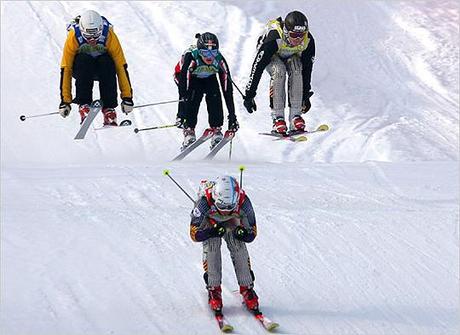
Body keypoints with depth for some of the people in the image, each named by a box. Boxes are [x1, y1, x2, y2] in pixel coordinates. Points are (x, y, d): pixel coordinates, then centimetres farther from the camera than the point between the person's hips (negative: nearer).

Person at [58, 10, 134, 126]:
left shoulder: (109, 35, -26)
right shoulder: (73, 37, -27)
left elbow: (121, 66, -24)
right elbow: (66, 68, -25)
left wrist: (127, 97, -26)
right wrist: (65, 101, -28)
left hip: (101, 67, 0)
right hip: (80, 68, 0)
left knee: (108, 63, -34)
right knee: (84, 60, -35)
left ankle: (109, 109, -34)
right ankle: (84, 105, -35)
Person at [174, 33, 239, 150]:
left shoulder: (219, 60, -31)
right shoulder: (190, 57, -40)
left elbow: (227, 89, -27)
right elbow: (183, 87, -42)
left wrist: (232, 115, -28)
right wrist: (181, 114, -48)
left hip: (209, 77, 2)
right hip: (188, 77, -2)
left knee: (214, 96, -22)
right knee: (194, 96, -28)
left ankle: (216, 131, -11)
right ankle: (188, 131, -20)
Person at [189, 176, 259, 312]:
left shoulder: (243, 202, -36)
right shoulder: (205, 202, -42)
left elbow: (252, 232, -23)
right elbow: (194, 234, -33)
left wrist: (242, 234, -46)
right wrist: (211, 232, -52)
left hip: (231, 220, 1)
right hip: (209, 221, -1)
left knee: (238, 246, -19)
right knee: (211, 246, -24)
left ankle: (247, 288, -9)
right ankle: (214, 289, -14)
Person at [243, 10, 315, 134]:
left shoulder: (308, 41, -29)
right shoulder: (274, 38, -41)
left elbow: (307, 68, -13)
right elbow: (258, 66, -37)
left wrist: (306, 95, -6)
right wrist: (249, 95, -36)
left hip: (292, 56, 3)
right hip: (272, 56, -3)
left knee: (296, 71, -29)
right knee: (279, 71, -33)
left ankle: (295, 116, -24)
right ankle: (277, 117, -29)